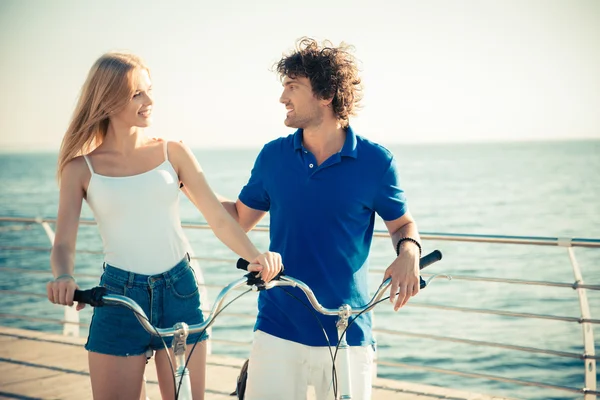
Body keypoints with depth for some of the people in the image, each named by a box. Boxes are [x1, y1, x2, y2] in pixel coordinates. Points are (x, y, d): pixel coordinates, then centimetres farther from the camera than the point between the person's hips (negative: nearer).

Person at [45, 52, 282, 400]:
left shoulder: (173, 153, 2)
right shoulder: (81, 168, -1)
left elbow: (220, 219, -2)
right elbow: (64, 244, -7)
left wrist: (256, 256, -19)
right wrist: (63, 277, -29)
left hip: (180, 293, 1)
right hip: (119, 299, -1)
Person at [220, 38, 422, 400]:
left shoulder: (375, 161, -6)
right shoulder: (273, 156, 2)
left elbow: (402, 223, 7)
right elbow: (239, 218, 13)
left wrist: (409, 252, -14)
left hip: (347, 334, -1)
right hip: (278, 330, 2)